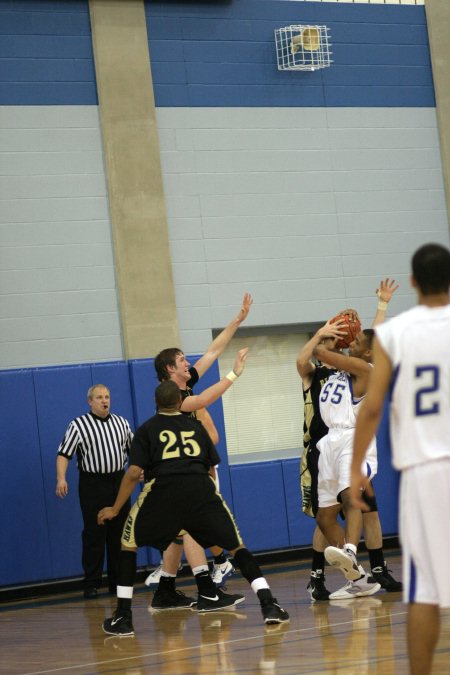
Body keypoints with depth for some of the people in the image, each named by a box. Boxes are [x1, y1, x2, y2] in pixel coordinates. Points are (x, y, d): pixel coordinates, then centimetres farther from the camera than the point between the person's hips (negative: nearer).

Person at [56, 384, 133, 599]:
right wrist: (61, 479, -21)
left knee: (119, 533, 7)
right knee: (94, 535, -5)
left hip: (119, 482, 5)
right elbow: (64, 454, -9)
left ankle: (118, 581, 16)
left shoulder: (121, 423, 11)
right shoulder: (78, 425, -4)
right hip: (93, 485, -5)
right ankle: (91, 584, 1)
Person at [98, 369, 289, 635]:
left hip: (163, 488, -1)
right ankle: (268, 604, -5)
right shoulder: (196, 426, 23)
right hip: (201, 488, 2)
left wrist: (115, 509, 13)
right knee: (237, 546, 12)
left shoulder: (147, 430, 15)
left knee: (128, 545, 18)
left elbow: (134, 473, 6)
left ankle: (123, 616, 12)